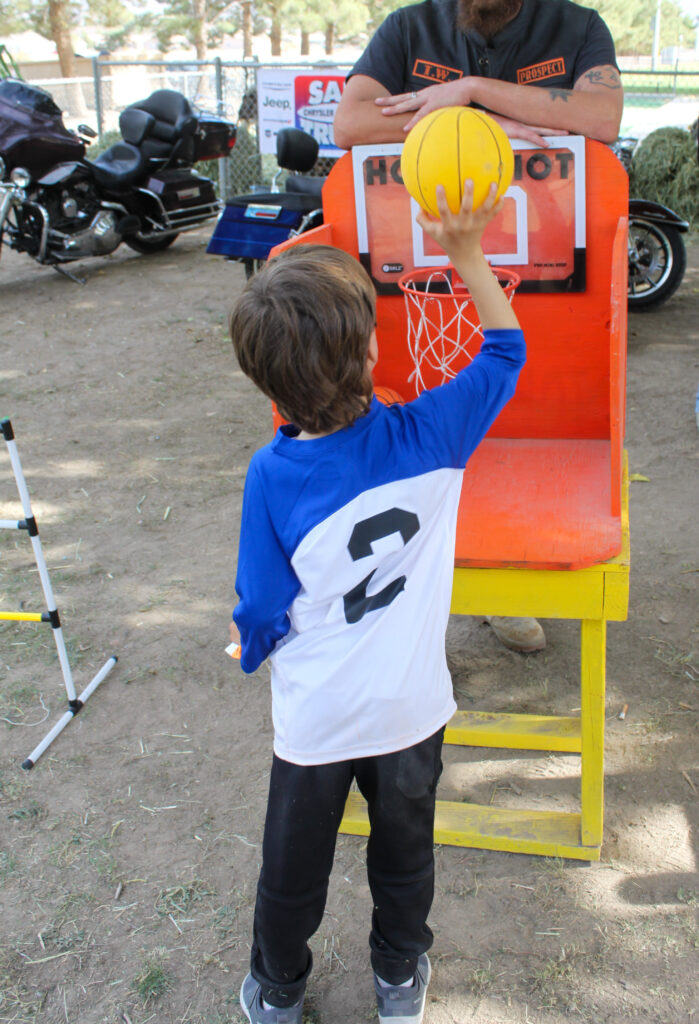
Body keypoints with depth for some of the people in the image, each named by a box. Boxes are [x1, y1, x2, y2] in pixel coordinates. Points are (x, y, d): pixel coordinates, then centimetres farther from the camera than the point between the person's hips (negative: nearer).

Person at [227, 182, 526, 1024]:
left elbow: (262, 610, -11)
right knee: (404, 852, 26)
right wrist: (467, 253, 1)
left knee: (294, 866, 23)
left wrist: (253, 647, 10)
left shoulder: (271, 475, -22)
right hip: (412, 708, 2)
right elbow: (505, 350, -2)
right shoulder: (428, 437, -19)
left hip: (315, 718, -1)